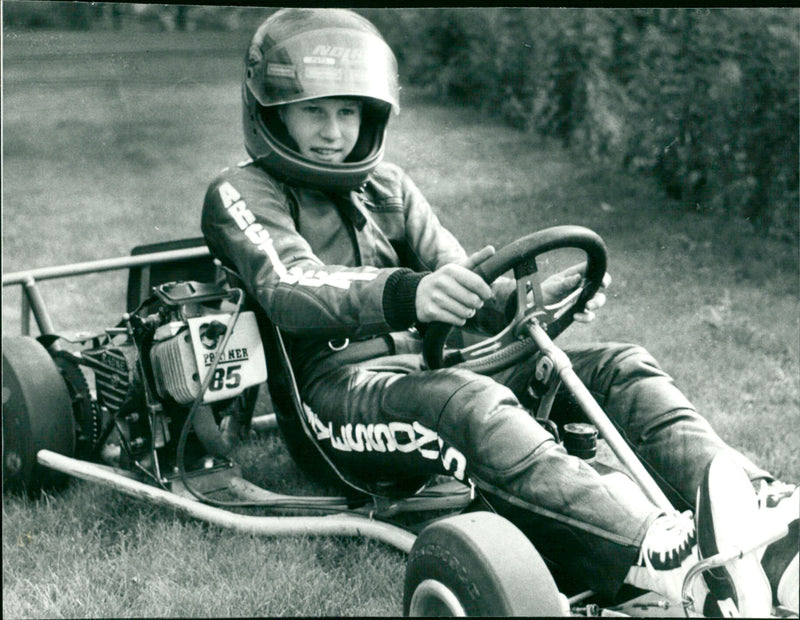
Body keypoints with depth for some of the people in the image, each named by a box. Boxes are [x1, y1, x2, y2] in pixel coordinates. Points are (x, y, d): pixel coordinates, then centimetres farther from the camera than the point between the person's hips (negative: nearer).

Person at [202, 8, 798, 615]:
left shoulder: (386, 185, 24)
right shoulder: (242, 194, 4)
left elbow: (455, 276, 14)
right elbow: (291, 290, -17)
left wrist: (532, 300, -10)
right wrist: (408, 295, -38)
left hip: (434, 362, 7)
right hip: (340, 381, -6)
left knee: (622, 367, -12)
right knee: (474, 406, -39)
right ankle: (670, 559, -60)